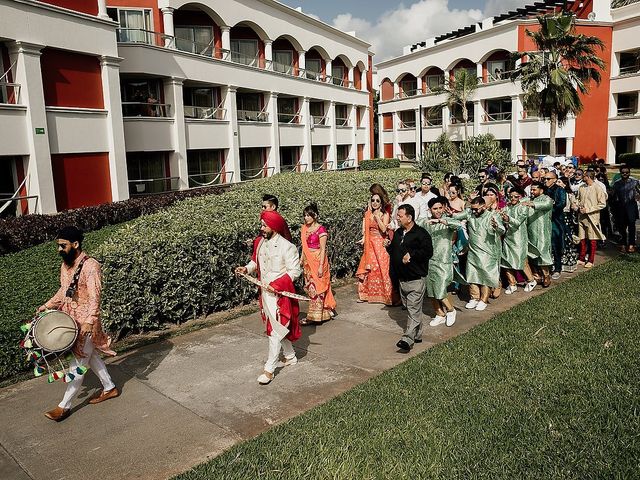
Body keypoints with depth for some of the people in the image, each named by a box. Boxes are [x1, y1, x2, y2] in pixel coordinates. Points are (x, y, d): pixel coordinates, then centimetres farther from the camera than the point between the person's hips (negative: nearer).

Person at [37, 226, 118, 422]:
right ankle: (109, 388, 33)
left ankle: (64, 406, 11)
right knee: (91, 355, 18)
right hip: (71, 319, 9)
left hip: (85, 323, -9)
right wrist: (46, 306, 11)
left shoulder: (90, 266, -20)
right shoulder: (65, 265, 6)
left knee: (78, 363, 1)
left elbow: (94, 297, -26)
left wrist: (89, 321, -34)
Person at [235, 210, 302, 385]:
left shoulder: (286, 247, -19)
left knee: (275, 331, -2)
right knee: (279, 327, 20)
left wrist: (276, 284, -24)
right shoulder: (259, 242, 2)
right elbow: (256, 261, 17)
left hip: (280, 294, -7)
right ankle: (290, 357, 38)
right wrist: (246, 268, -4)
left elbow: (294, 271, -17)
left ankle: (269, 370, 7)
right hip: (265, 292, 8)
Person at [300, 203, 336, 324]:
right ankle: (328, 310, 23)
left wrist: (321, 266, -16)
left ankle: (313, 316, 2)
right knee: (310, 286, 10)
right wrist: (301, 259, 11)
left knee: (315, 287, -4)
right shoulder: (304, 228, 8)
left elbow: (323, 249, -14)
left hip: (318, 260, -7)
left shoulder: (321, 229, -12)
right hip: (308, 262, 7)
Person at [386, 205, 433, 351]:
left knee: (414, 309, -10)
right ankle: (417, 335, 27)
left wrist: (411, 254, -21)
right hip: (402, 277, 8)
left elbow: (428, 252, -18)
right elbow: (394, 251, 24)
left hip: (416, 278, -8)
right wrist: (389, 246, 3)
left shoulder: (421, 233, -10)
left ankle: (408, 339, -16)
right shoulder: (398, 233, 14)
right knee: (409, 307, 15)